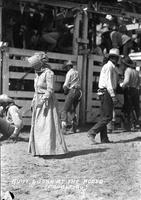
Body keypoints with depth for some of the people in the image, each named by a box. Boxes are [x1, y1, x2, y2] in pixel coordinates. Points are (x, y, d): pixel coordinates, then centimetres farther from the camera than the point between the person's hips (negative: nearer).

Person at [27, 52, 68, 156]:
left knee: (48, 126, -9)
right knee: (37, 126, 9)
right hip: (39, 103, 9)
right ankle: (39, 149, 15)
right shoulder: (38, 74, 14)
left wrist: (43, 101, -23)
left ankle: (50, 149, -6)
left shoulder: (48, 73, -12)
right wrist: (34, 101, 14)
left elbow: (50, 90, -17)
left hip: (47, 102, -9)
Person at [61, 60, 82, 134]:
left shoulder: (69, 73, -5)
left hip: (72, 91, -8)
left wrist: (65, 91, 10)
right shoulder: (77, 72, 17)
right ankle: (74, 128, 16)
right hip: (78, 91, 8)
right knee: (73, 110, 18)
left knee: (65, 110, -11)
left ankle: (64, 128, -24)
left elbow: (66, 85, -9)